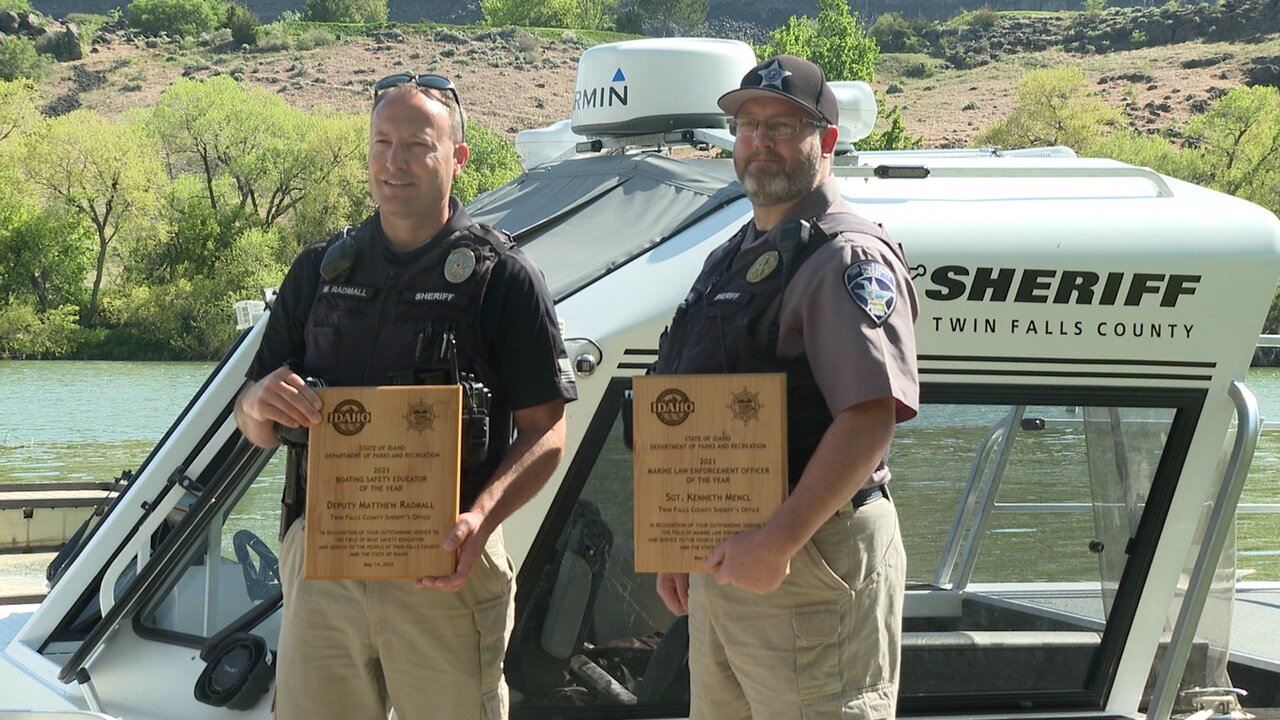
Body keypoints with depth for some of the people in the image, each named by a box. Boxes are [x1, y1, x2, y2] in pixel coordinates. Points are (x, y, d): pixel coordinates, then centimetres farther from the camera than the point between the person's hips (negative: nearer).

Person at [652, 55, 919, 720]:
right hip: (719, 559, 9)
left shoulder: (847, 257, -11)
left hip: (810, 564, -9)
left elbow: (871, 415, -22)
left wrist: (779, 542, -26)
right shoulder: (729, 260, 19)